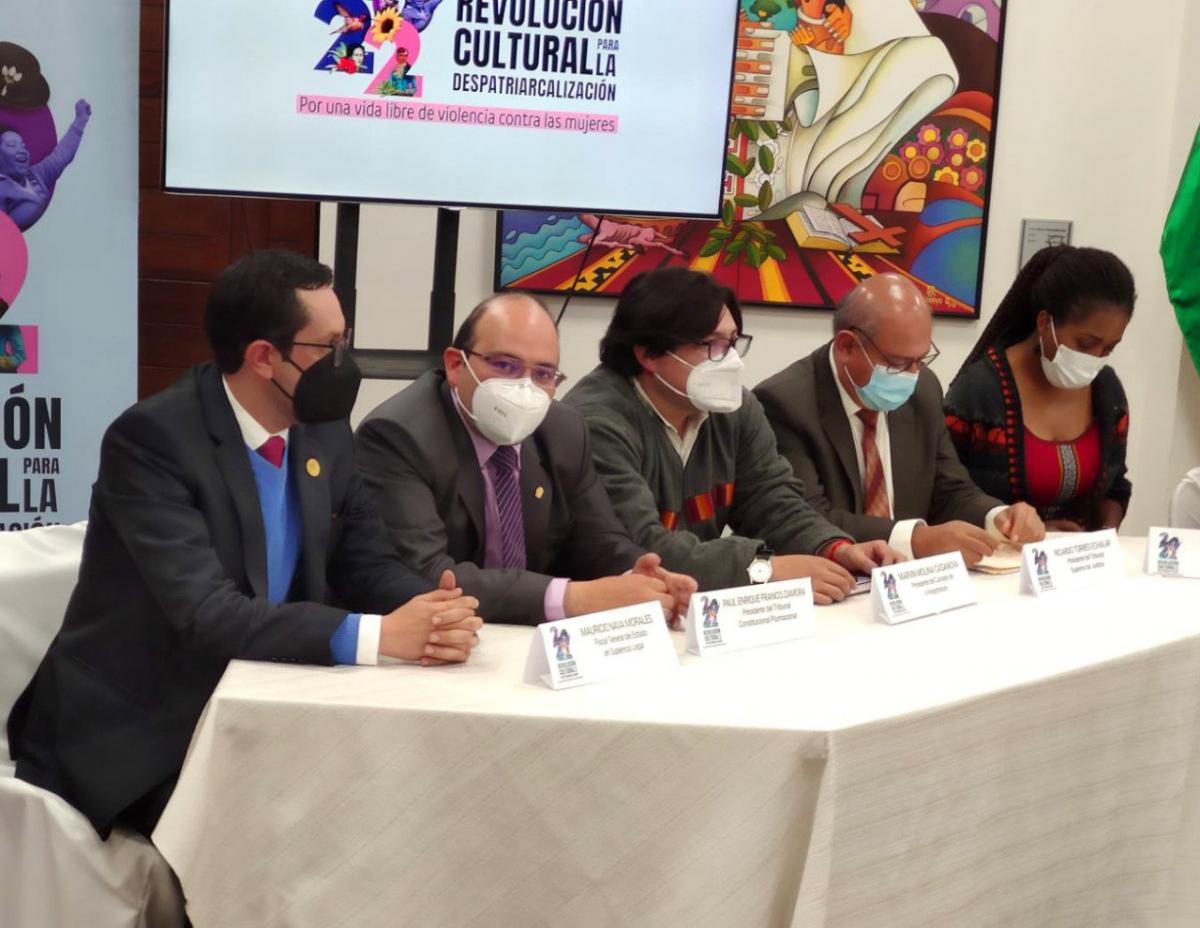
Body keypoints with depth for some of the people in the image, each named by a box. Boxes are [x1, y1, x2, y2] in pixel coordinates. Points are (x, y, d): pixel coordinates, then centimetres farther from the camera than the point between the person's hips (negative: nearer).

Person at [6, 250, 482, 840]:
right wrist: (377, 635, -36)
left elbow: (368, 566, 3)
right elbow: (205, 613, -29)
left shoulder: (325, 432, 1)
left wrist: (435, 612, -20)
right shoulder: (151, 439, -21)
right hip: (133, 737, -6)